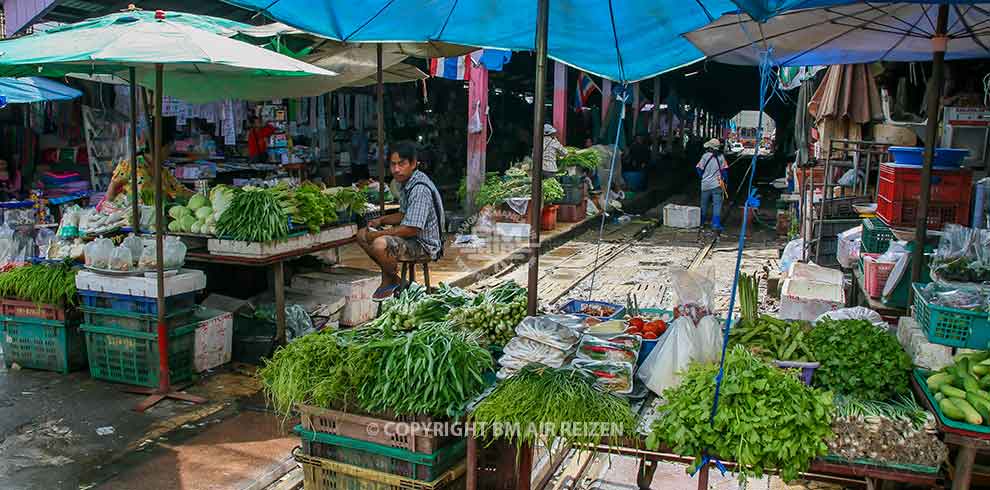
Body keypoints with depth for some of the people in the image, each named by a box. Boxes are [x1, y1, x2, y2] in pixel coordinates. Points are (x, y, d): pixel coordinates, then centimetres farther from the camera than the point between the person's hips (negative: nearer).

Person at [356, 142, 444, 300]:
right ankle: (390, 277, 12)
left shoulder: (420, 189, -25)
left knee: (380, 245, -32)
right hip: (412, 239, 10)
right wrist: (381, 220, 3)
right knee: (362, 234, 9)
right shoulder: (405, 182, 6)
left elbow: (411, 229, -28)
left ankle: (391, 281, -1)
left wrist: (377, 234, -20)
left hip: (425, 246, -10)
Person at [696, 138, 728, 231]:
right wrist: (724, 180, 16)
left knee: (704, 204, 14)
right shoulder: (721, 157, -1)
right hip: (717, 185, 0)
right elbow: (725, 170, 2)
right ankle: (716, 224, -8)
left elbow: (698, 168, -1)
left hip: (706, 184, 0)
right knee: (717, 204, 0)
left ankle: (701, 222, 24)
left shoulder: (705, 156, -6)